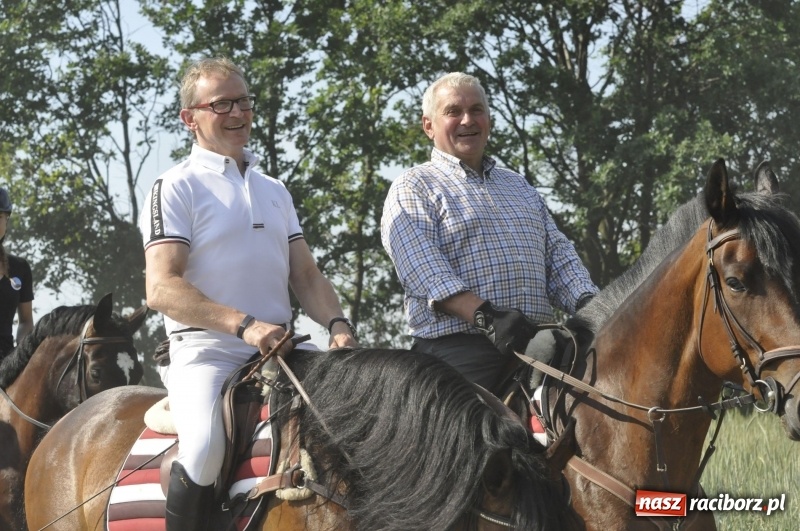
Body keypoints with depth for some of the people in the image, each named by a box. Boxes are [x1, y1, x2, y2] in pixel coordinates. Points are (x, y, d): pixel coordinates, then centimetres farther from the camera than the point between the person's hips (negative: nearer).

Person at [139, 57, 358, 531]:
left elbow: (307, 277, 18)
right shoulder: (177, 188, -1)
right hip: (207, 354, -6)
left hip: (280, 353, 6)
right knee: (205, 451, -32)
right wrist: (245, 325, -24)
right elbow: (162, 288, -12)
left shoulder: (275, 191, 20)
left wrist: (337, 323, -4)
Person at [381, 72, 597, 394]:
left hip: (538, 344, 5)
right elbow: (424, 273, -9)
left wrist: (591, 306, -1)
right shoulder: (412, 189, 7)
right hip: (457, 350, -5)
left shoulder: (520, 186, 28)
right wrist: (486, 316, -24)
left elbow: (559, 258, 21)